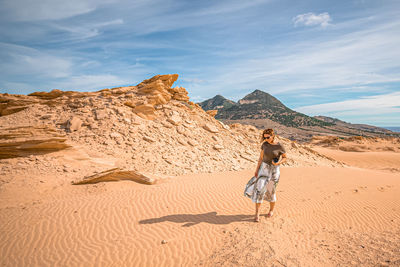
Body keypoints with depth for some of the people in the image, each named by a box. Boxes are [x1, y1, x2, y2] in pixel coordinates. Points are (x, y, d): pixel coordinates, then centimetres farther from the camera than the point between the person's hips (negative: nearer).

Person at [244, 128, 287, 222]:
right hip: (264, 168, 2)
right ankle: (257, 213, -3)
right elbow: (261, 157, 4)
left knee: (271, 191, 10)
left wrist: (278, 163, -19)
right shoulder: (264, 144, -2)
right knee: (259, 189, -10)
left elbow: (285, 158, 1)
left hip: (274, 170, -2)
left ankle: (271, 210, 36)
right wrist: (257, 169, 3)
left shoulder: (280, 146, -10)